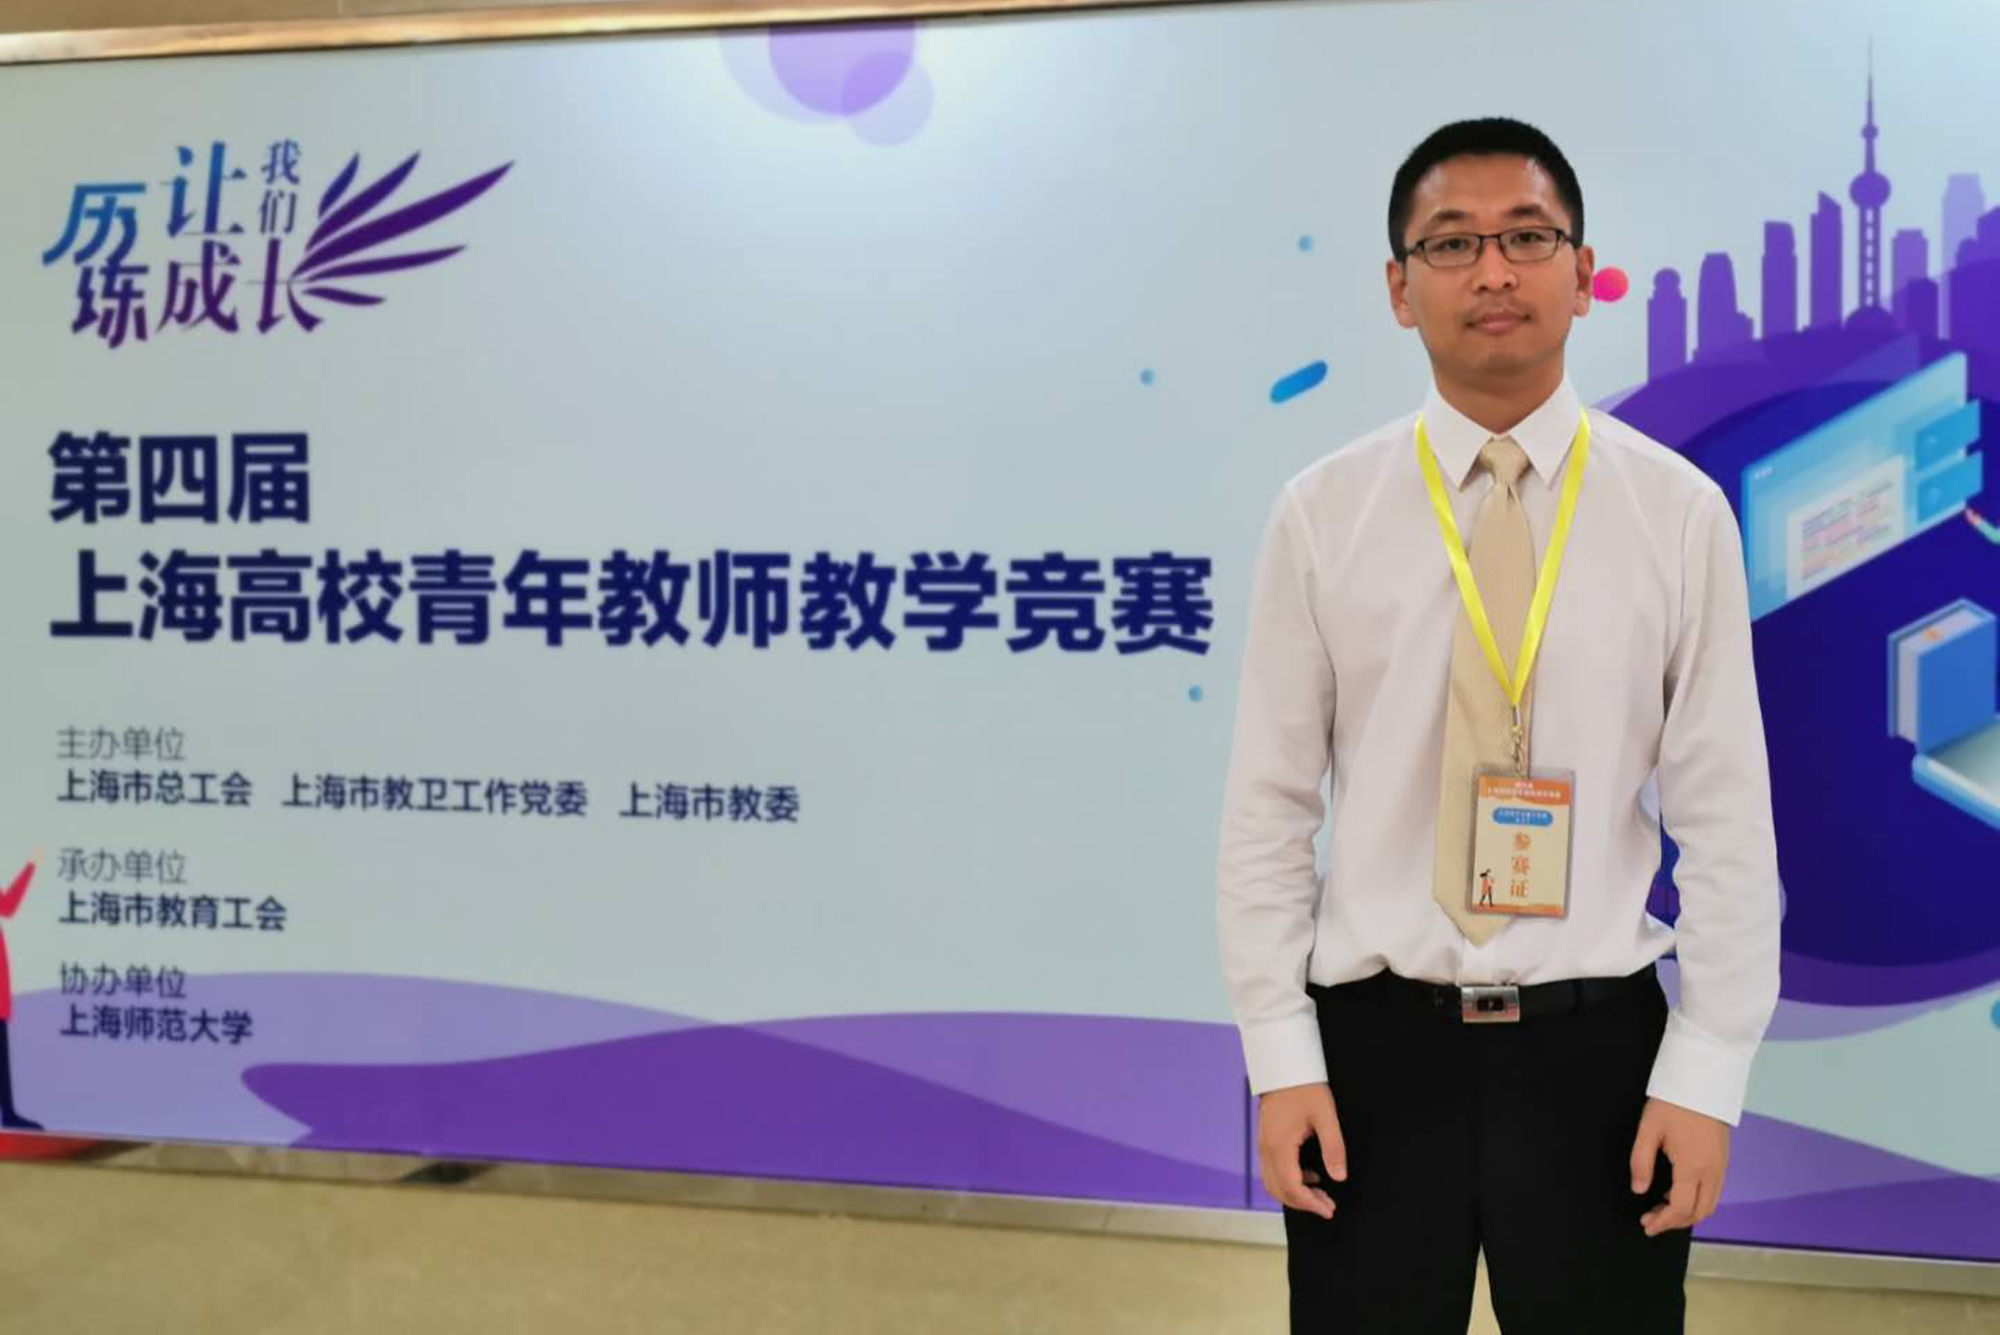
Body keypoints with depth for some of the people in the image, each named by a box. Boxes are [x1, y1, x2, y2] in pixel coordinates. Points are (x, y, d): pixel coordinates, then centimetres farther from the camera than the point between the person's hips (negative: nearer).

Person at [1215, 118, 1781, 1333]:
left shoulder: (1681, 513, -2)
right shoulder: (1322, 514, -2)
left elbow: (1727, 815, -1)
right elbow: (1268, 808, 0)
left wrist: (1708, 1073, -5)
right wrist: (1281, 1055, -4)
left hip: (1596, 1048, 0)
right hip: (1374, 1046, 0)